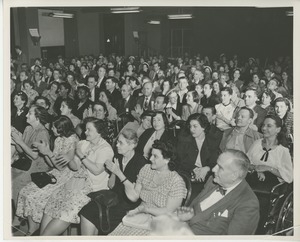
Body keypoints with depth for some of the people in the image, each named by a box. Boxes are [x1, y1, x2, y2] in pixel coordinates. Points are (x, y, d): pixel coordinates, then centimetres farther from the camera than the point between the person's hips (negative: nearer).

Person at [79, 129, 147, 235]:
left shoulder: (140, 162, -10)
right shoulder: (117, 157, 9)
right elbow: (111, 186, 13)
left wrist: (119, 173, -16)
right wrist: (113, 172, -7)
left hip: (129, 202, -6)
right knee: (86, 212, -17)